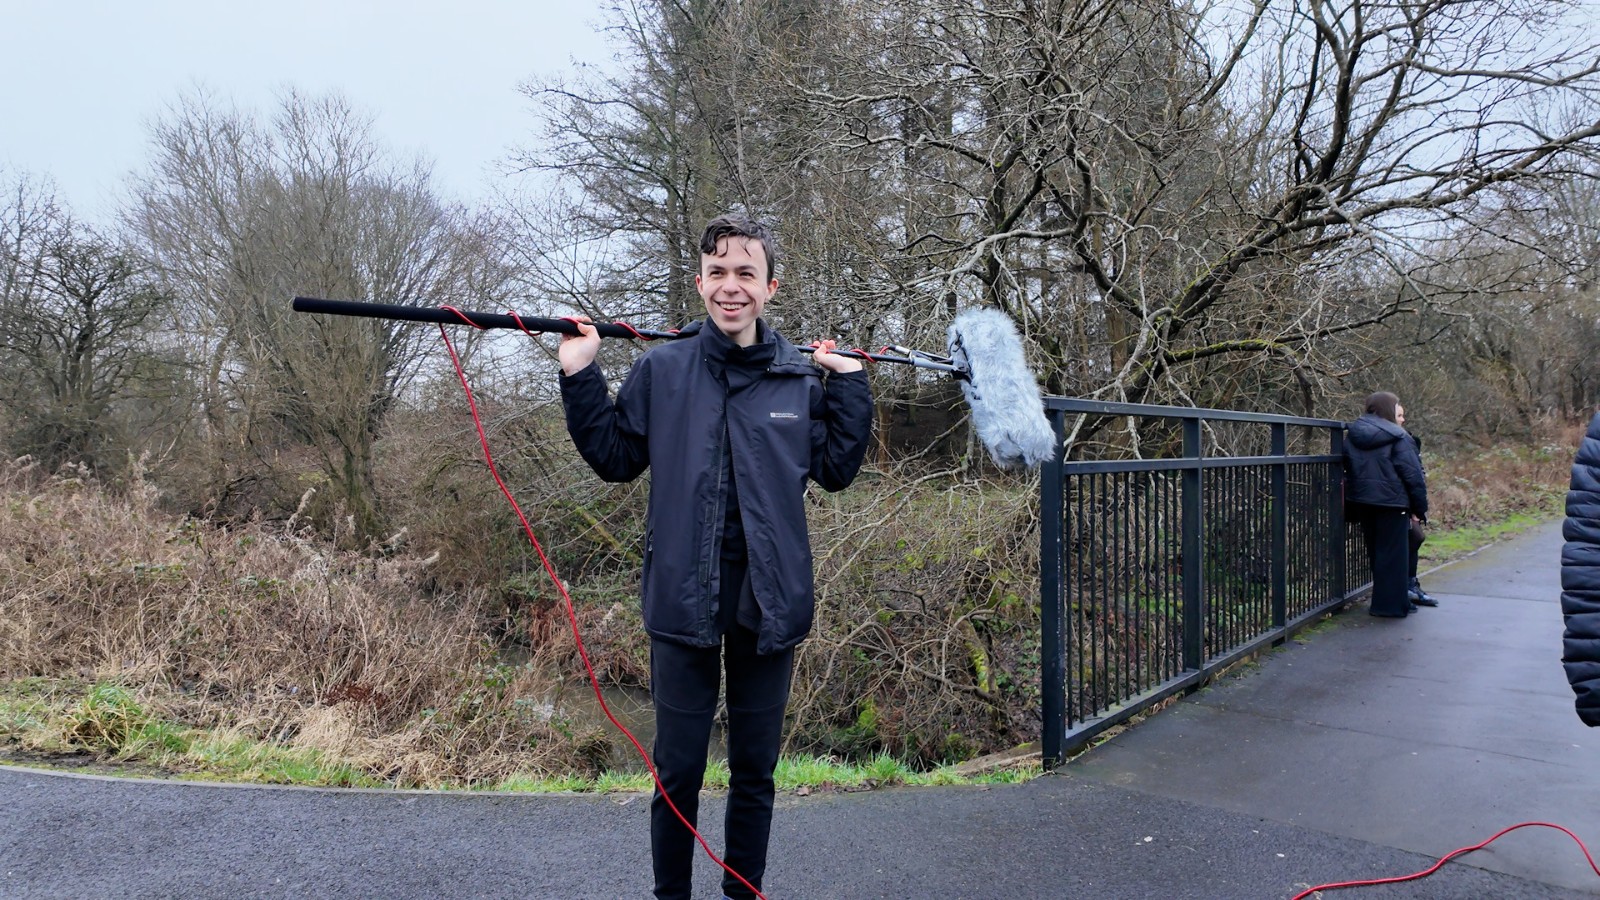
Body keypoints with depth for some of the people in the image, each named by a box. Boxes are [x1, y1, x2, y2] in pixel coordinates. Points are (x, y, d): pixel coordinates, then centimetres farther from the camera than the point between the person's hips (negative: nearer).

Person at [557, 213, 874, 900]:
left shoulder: (802, 377, 3)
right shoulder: (661, 370, 0)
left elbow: (836, 471, 6)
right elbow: (615, 458, 5)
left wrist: (849, 387, 1)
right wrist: (581, 378, -3)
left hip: (770, 601, 2)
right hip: (684, 598, -1)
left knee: (755, 771, 16)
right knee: (677, 773, 10)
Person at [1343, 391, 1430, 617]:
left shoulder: (1351, 435, 8)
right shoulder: (1397, 437, -11)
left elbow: (1348, 471, 15)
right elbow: (1412, 474, -11)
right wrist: (1420, 507, -5)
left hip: (1363, 502, 6)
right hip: (1392, 502, -6)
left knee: (1376, 552, 16)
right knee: (1392, 554, 2)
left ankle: (1382, 601, 25)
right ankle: (1391, 604, 5)